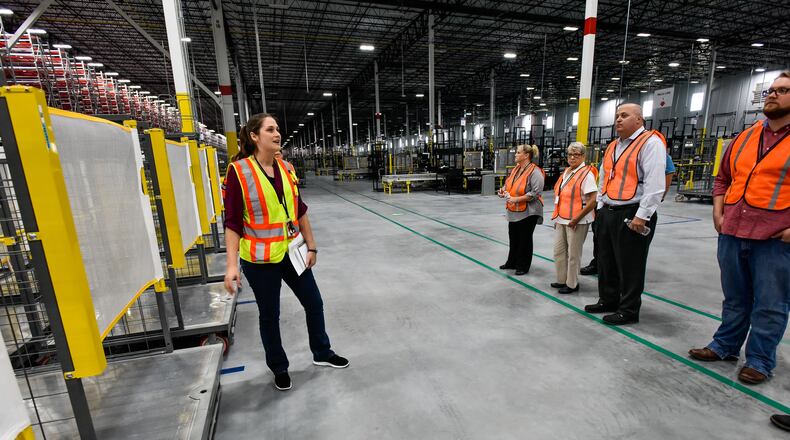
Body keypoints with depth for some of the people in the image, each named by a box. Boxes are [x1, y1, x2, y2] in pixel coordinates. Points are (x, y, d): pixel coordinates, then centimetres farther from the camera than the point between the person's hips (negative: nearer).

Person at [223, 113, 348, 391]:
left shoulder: (285, 168, 3)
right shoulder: (239, 170, -12)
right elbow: (232, 222, -13)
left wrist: (311, 246, 9)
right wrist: (231, 264, -18)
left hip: (292, 252, 5)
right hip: (260, 258, -5)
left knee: (314, 303, 14)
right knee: (269, 315, 12)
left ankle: (322, 353, 39)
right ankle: (279, 368, 36)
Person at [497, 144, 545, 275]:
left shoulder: (535, 171, -16)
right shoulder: (515, 169, 8)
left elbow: (535, 192, -24)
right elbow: (509, 185, 19)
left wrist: (516, 199, -25)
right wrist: (503, 191, -2)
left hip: (528, 212, -7)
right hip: (514, 211, 8)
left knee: (524, 239, 6)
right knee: (513, 237, 17)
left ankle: (523, 266, 20)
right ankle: (512, 262, 33)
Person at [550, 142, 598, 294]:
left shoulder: (586, 174, -12)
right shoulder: (566, 172, 12)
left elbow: (593, 201, -17)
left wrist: (576, 219, -16)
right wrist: (557, 214, 13)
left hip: (576, 222, -8)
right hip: (561, 220, 8)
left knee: (573, 254, 4)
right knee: (558, 251, 14)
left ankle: (572, 284, 19)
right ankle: (562, 280, 29)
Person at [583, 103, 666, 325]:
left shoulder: (650, 142, -8)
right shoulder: (612, 146, 17)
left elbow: (655, 183, -17)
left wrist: (641, 216, -20)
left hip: (632, 216, -8)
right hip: (608, 213, 8)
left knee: (629, 265, 2)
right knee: (606, 261, 16)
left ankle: (628, 310, 16)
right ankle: (608, 301, 31)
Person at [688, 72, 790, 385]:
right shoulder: (743, 139, 13)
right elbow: (722, 178, 19)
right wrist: (718, 213, 7)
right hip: (731, 233, 5)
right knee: (735, 297, 17)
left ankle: (760, 360, 22)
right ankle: (725, 346, 31)